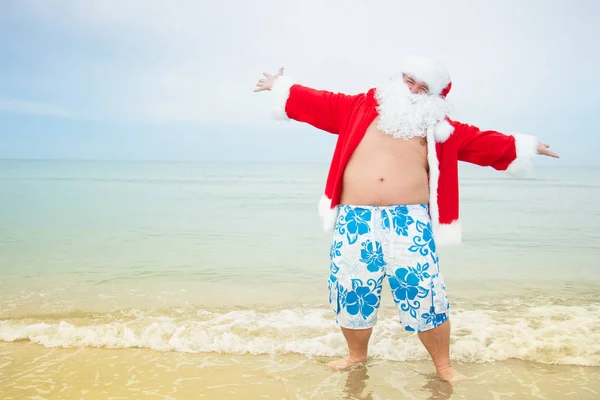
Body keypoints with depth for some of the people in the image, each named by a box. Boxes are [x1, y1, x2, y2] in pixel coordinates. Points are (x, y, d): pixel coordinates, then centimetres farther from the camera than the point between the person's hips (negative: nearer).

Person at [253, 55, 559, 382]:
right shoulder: (361, 107, 12)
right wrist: (282, 87, 19)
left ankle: (444, 366, 18)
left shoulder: (439, 127, 12)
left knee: (423, 294, -3)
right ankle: (357, 356, 33)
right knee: (351, 292, 9)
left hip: (409, 222, -1)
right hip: (355, 220, 1)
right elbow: (320, 103, 16)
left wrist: (522, 146, 16)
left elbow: (481, 142, 16)